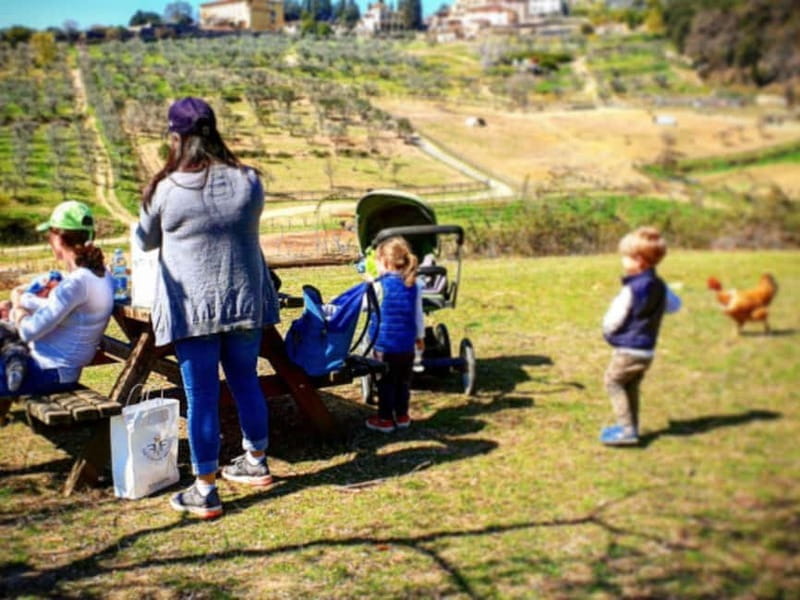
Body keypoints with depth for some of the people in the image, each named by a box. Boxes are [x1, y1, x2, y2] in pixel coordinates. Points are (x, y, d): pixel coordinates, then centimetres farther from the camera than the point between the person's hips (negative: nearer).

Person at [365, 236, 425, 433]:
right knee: (403, 381, 16)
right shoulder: (414, 286, 3)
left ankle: (385, 419, 11)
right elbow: (418, 315, 10)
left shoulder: (380, 285, -13)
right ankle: (402, 416, 25)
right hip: (407, 344, 5)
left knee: (386, 382, 5)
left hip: (385, 344, -5)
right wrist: (420, 336, 21)